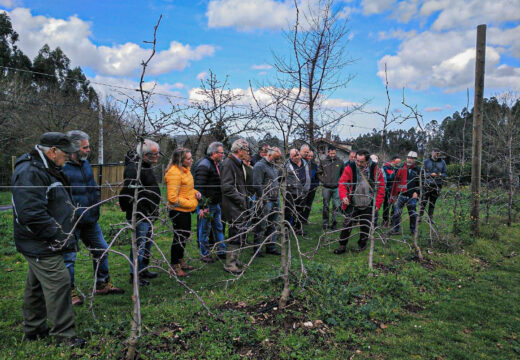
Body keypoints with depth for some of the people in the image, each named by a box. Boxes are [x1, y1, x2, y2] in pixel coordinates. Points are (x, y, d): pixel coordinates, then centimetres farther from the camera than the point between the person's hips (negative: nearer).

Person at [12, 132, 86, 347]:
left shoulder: (44, 169, 15)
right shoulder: (29, 172, -21)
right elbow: (31, 214, -29)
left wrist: (64, 233, 17)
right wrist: (58, 235, -21)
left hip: (42, 244, 11)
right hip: (40, 245, -11)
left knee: (37, 285, 19)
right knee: (58, 283, -7)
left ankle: (33, 329, 33)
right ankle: (64, 334, 3)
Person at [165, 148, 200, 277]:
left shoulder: (185, 170, 8)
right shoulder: (174, 172, -22)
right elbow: (173, 197, -24)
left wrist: (195, 193, 4)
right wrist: (191, 204, -18)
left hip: (186, 210, 10)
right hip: (178, 211, -10)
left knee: (185, 235, 20)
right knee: (179, 237, 0)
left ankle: (181, 262, 38)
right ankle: (174, 267, 15)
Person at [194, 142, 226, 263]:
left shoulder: (217, 164, 14)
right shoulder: (204, 165, -16)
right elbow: (199, 187, -21)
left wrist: (220, 201, 22)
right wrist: (202, 206, -24)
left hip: (216, 203, 9)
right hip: (207, 204, -9)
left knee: (219, 227, 16)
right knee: (205, 229, 3)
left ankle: (222, 250, 28)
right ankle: (204, 254, 14)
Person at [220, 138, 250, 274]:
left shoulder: (239, 164, 18)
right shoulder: (228, 164, -15)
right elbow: (227, 187, -22)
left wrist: (245, 197, 13)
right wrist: (240, 199, -18)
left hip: (240, 206, 10)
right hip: (233, 207, -10)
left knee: (241, 233, 14)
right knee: (237, 234, -8)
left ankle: (234, 259, 27)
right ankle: (230, 264, 2)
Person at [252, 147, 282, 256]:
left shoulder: (274, 166, 18)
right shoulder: (260, 166, -10)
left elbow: (279, 180, 28)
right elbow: (257, 185, -16)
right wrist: (264, 199, -17)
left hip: (275, 200, 9)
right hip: (265, 201, -9)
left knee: (273, 224, 13)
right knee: (261, 225, -3)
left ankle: (271, 247, 24)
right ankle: (257, 249, 6)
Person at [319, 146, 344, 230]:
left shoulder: (340, 162, 4)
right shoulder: (323, 162, 2)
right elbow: (319, 173, 10)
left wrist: (339, 182, 2)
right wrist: (323, 180, -1)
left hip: (336, 188, 0)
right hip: (326, 188, 0)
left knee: (336, 206, 0)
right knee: (326, 206, 6)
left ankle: (334, 223, 11)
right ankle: (325, 223, 16)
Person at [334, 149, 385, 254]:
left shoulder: (375, 169, -5)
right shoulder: (350, 168, -7)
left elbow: (381, 187, 1)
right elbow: (342, 184, -3)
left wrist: (378, 204, -2)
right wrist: (343, 196, -21)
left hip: (368, 206, 1)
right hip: (352, 205, -1)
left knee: (366, 226, 11)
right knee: (347, 224, -2)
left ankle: (362, 245, 31)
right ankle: (342, 246, 10)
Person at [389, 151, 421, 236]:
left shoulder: (418, 170, 5)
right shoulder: (401, 169, 5)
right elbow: (395, 183, 5)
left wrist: (416, 192, -6)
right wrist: (393, 195, 3)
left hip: (412, 196, 0)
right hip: (401, 195, 0)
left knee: (413, 214, 9)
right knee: (396, 213, -3)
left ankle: (413, 230, 23)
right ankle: (395, 230, 7)